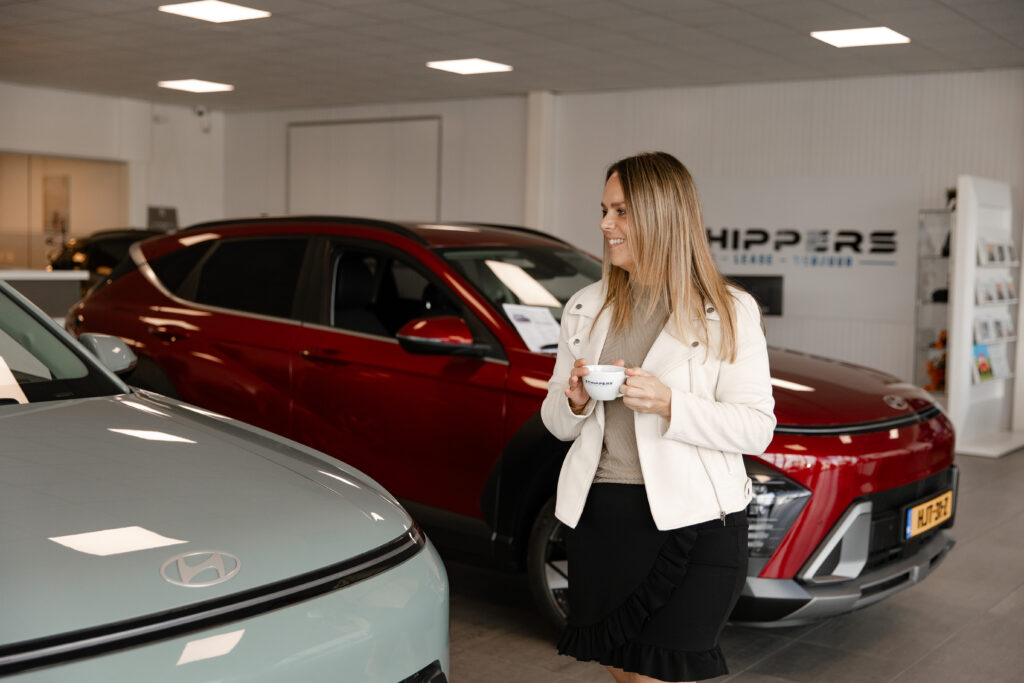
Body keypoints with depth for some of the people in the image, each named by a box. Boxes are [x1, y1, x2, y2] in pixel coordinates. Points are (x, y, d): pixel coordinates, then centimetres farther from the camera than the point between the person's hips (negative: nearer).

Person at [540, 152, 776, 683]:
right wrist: (575, 403, -7)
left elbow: (756, 429, -8)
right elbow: (555, 421, 16)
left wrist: (668, 404, -20)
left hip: (693, 523, -5)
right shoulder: (586, 308, 11)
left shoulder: (730, 312, -3)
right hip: (599, 515, 5)